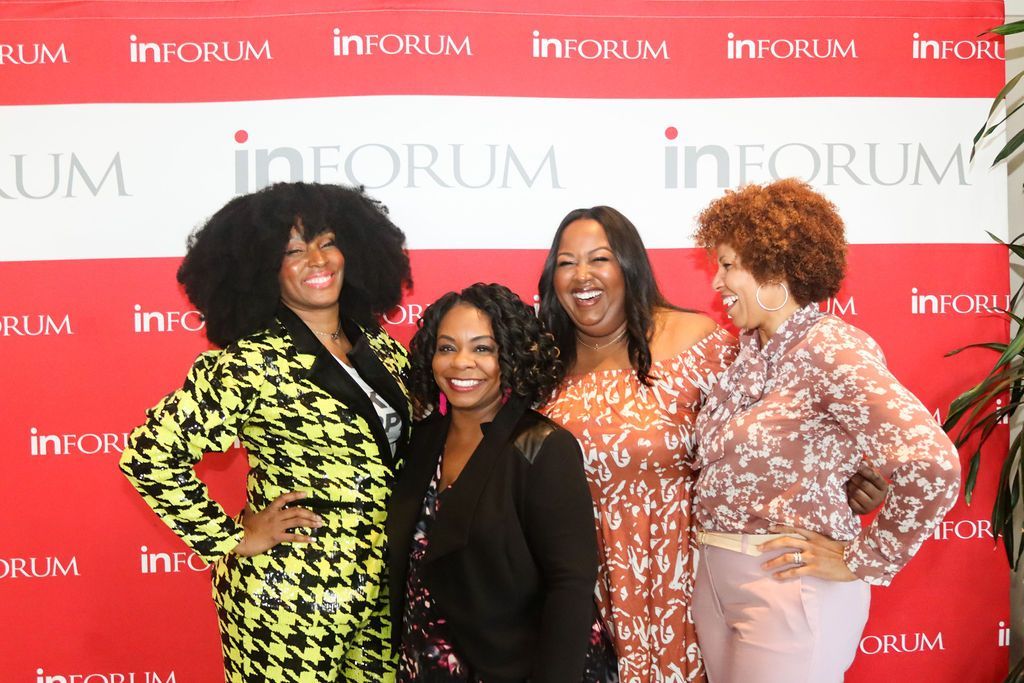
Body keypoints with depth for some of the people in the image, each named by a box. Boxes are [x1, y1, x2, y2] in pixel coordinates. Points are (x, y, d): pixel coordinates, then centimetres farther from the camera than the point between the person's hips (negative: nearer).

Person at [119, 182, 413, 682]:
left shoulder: (381, 349, 4)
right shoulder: (250, 364, -15)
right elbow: (149, 456, -18)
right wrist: (233, 538, -12)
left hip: (380, 591, 6)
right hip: (289, 598, -6)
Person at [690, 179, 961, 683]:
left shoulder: (830, 350, -18)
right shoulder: (747, 352, 6)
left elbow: (933, 464, -28)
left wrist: (863, 561, -18)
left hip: (787, 586, -7)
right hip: (714, 576, 7)